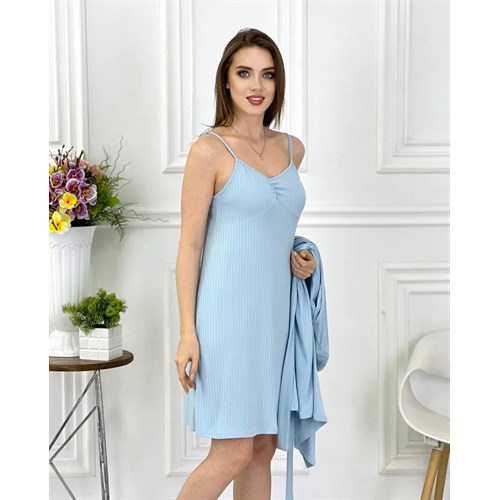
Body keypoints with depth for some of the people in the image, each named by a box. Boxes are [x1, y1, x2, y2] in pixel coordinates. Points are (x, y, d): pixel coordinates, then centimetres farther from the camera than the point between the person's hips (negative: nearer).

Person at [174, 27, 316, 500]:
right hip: (228, 310, -6)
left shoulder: (293, 148, 11)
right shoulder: (209, 149, -7)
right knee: (233, 452, -6)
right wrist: (187, 333, -12)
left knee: (262, 449, 11)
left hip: (275, 312, 6)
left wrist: (294, 256, 7)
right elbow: (190, 245, -8)